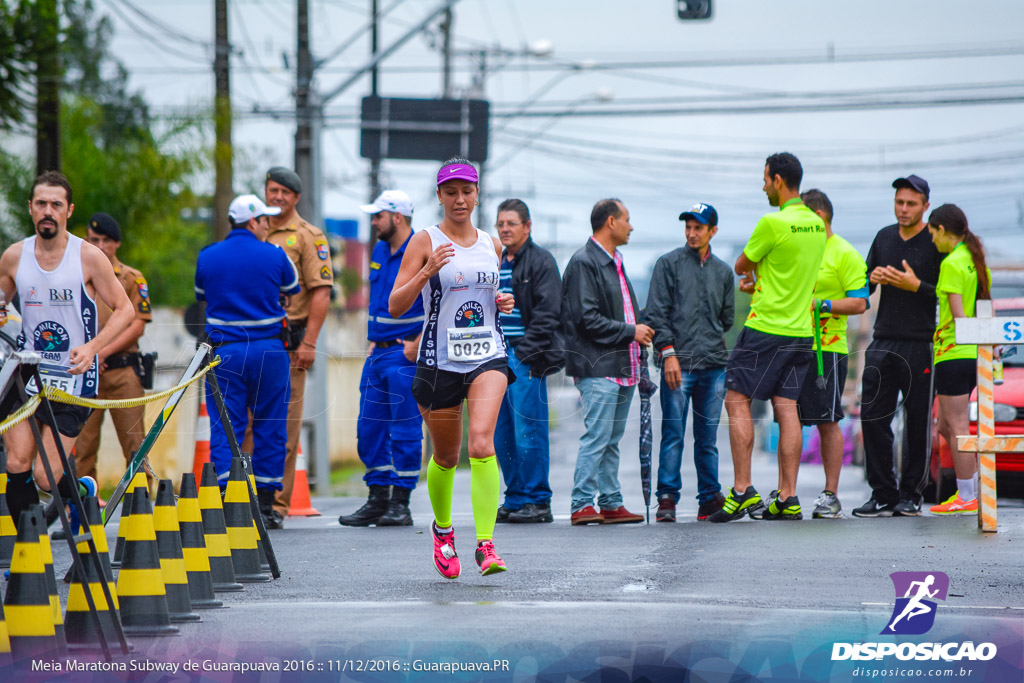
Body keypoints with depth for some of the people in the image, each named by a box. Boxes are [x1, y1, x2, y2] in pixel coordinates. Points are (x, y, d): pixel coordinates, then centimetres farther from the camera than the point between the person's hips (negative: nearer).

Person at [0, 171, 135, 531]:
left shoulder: (89, 257, -7)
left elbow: (124, 309, -2)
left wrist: (92, 347, -17)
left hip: (73, 379, -3)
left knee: (46, 477, -6)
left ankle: (83, 490, 27)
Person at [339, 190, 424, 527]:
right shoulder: (380, 251, 14)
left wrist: (418, 345, -16)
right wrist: (373, 341, 18)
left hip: (405, 355, -9)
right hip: (378, 354, 9)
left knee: (405, 430, -5)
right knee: (370, 429, 8)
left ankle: (400, 504, -1)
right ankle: (378, 500, 15)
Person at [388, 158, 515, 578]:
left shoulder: (491, 245, 11)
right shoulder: (425, 241, -1)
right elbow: (395, 306, -7)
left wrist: (504, 303, 5)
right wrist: (426, 271, -21)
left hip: (487, 355, 1)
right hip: (440, 359, -1)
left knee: (482, 441, -20)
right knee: (446, 456, 11)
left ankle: (486, 543, -25)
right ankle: (442, 528, 40)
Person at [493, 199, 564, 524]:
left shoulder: (540, 262, -4)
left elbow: (547, 314, -11)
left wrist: (527, 353, -16)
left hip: (526, 358, -8)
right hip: (498, 356, 8)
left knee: (528, 432, -9)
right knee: (502, 433, 8)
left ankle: (537, 501, -4)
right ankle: (515, 500, 14)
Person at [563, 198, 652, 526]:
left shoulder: (615, 262, 20)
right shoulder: (584, 263, -10)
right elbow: (586, 318, -17)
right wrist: (630, 332, -12)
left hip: (622, 367, 9)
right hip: (598, 367, -9)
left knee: (611, 439, 10)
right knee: (597, 436, -11)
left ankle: (611, 504, 13)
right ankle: (582, 505, -10)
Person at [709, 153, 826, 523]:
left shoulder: (773, 223, -15)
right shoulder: (816, 225, 10)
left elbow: (741, 266, -2)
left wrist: (750, 273, 19)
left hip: (766, 329, -7)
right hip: (801, 331, 7)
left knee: (737, 400, 0)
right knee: (786, 408, 6)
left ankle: (743, 491, -6)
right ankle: (787, 498, 2)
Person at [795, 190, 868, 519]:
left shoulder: (845, 254, -4)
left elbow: (859, 303, -9)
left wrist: (821, 305, -18)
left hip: (826, 348, -7)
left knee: (827, 421, -3)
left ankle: (831, 495, 1)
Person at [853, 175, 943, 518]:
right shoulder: (884, 237, 14)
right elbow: (863, 287, 20)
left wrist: (915, 285, -18)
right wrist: (873, 278, -1)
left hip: (919, 344, -5)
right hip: (883, 342, 5)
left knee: (917, 421, -1)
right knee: (873, 417, 0)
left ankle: (911, 494, 7)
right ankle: (883, 495, 5)